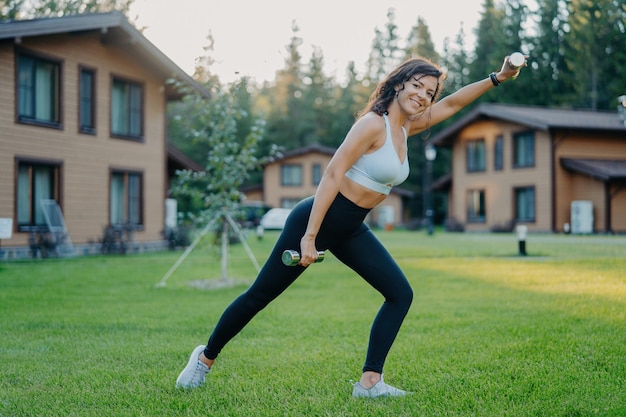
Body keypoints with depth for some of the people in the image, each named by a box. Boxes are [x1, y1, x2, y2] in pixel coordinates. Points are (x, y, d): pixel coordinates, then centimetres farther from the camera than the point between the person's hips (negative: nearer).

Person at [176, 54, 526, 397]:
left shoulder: (405, 128, 8)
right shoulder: (374, 124, -17)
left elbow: (452, 104, 17)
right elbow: (332, 175, -22)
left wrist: (497, 78, 7)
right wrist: (309, 236, -26)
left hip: (351, 231, 9)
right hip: (318, 220, -8)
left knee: (401, 294, -2)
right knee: (260, 295, 3)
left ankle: (370, 382, -1)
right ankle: (206, 358, 22)